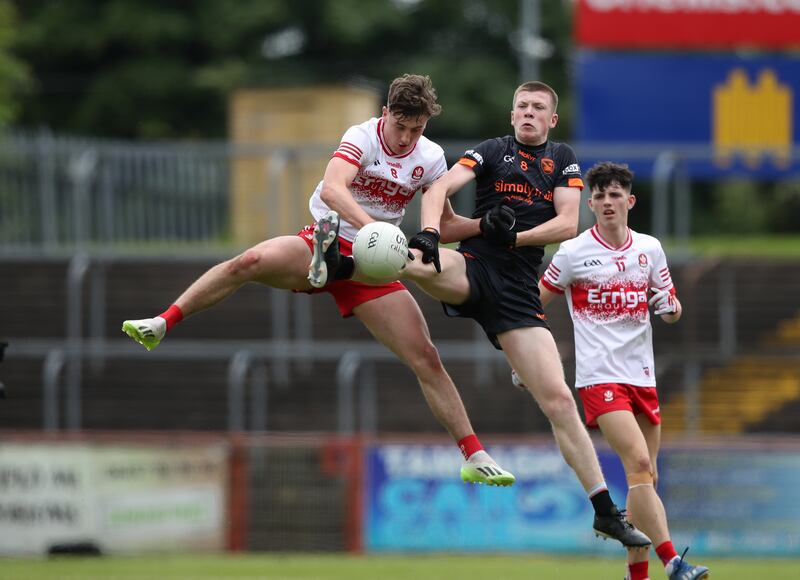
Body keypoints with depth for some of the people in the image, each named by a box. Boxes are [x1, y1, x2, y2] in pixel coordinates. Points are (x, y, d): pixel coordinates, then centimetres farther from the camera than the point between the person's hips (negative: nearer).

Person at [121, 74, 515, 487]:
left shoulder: (431, 160, 2)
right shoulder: (362, 138, -12)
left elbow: (443, 224, 13)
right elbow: (332, 189, -31)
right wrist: (370, 226, -46)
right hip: (323, 246, -3)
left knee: (427, 360, -6)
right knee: (250, 262, -32)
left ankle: (474, 458, 2)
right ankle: (162, 325, -25)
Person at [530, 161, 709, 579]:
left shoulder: (650, 249, 9)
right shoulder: (574, 252, -2)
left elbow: (670, 306, 17)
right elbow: (532, 304, 7)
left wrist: (669, 307, -6)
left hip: (642, 377, 5)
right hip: (599, 376, -5)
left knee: (644, 478, 8)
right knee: (639, 464, -21)